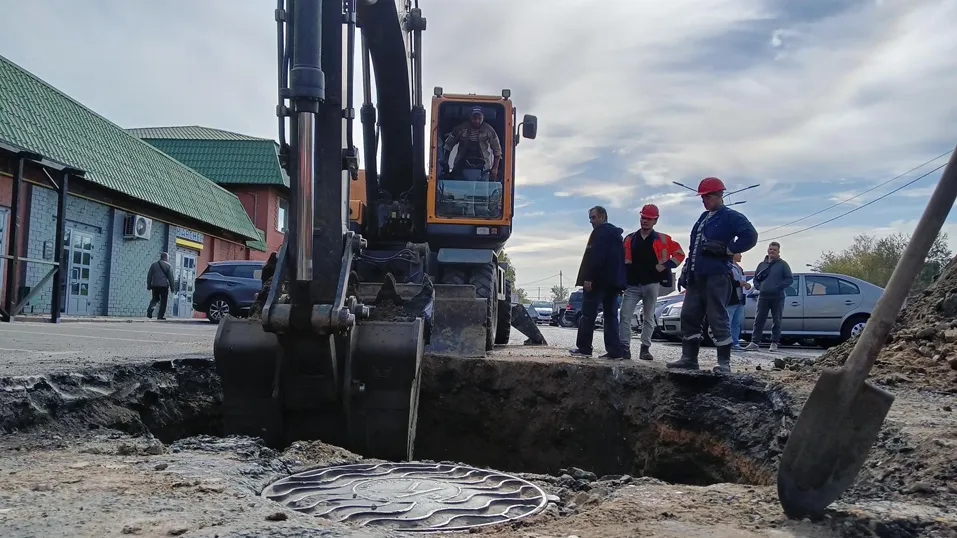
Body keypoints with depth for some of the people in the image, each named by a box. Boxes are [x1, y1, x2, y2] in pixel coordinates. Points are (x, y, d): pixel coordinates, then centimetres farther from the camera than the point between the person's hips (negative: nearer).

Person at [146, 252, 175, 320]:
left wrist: (149, 286, 14)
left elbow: (149, 276, 10)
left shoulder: (153, 264, 11)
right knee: (163, 301, 5)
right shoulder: (168, 266, -1)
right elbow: (171, 277, -4)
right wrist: (172, 287, 1)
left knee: (155, 299, 19)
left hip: (155, 285, 3)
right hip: (164, 286, -3)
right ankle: (161, 316, 1)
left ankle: (150, 309, -8)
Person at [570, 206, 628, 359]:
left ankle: (584, 348, -2)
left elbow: (595, 256, -19)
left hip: (598, 280, -9)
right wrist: (619, 282, 20)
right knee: (611, 315, 6)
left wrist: (588, 278, -21)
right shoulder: (616, 234, 21)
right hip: (614, 280, 9)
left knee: (588, 314, -3)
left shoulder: (600, 232, -7)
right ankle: (614, 350, 1)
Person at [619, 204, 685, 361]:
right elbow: (623, 261, 14)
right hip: (632, 285, 2)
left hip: (651, 284, -2)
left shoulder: (661, 239, 3)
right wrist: (622, 281, 7)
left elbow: (680, 254, 7)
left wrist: (666, 265, -6)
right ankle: (624, 348, -8)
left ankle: (645, 348, 13)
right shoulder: (629, 239, 10)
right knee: (625, 316, -9)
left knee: (649, 317, 6)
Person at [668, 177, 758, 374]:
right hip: (696, 276, 9)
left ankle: (724, 362, -3)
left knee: (718, 319, -9)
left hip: (717, 276, -9)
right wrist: (685, 272, 20)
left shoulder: (731, 216, -4)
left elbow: (750, 236, -18)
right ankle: (689, 358, 14)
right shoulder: (703, 218, 21)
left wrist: (726, 249, -15)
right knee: (689, 316, 8)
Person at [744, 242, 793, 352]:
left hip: (777, 297, -3)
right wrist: (759, 287, 2)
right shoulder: (762, 264, 15)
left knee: (776, 321, 2)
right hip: (763, 296, 3)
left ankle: (774, 343, 7)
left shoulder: (783, 264, 4)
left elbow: (790, 279, -1)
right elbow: (755, 278, 21)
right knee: (759, 320, -2)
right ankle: (755, 342, -3)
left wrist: (779, 287, -13)